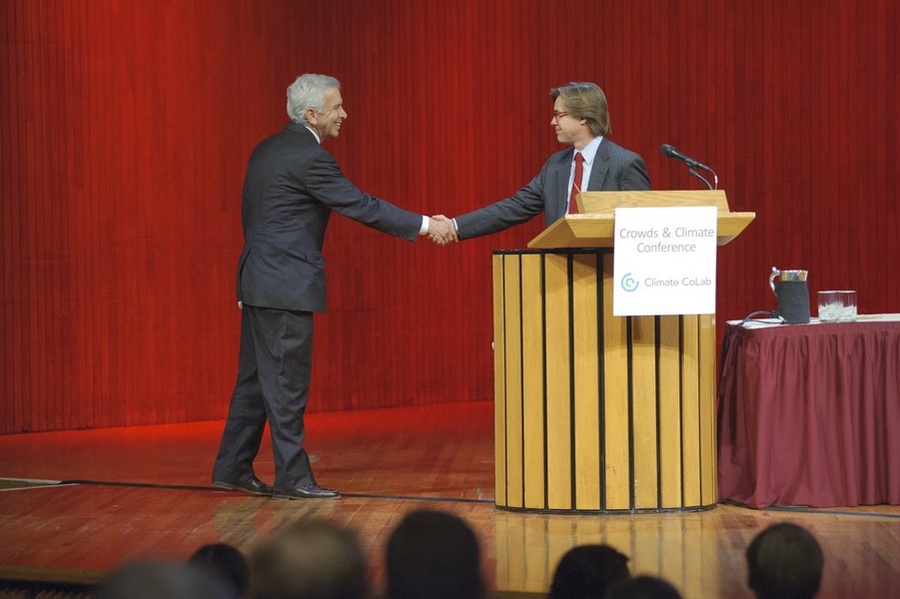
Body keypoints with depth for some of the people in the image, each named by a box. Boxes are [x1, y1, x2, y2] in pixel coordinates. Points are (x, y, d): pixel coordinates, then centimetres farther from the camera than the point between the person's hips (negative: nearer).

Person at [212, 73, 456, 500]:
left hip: (258, 281, 9)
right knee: (287, 382, -4)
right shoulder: (309, 157, -15)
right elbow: (360, 206, -16)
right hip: (286, 285, -9)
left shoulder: (267, 150, 13)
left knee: (256, 378, 14)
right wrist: (424, 225, -11)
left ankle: (232, 468, 18)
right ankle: (292, 477, 0)